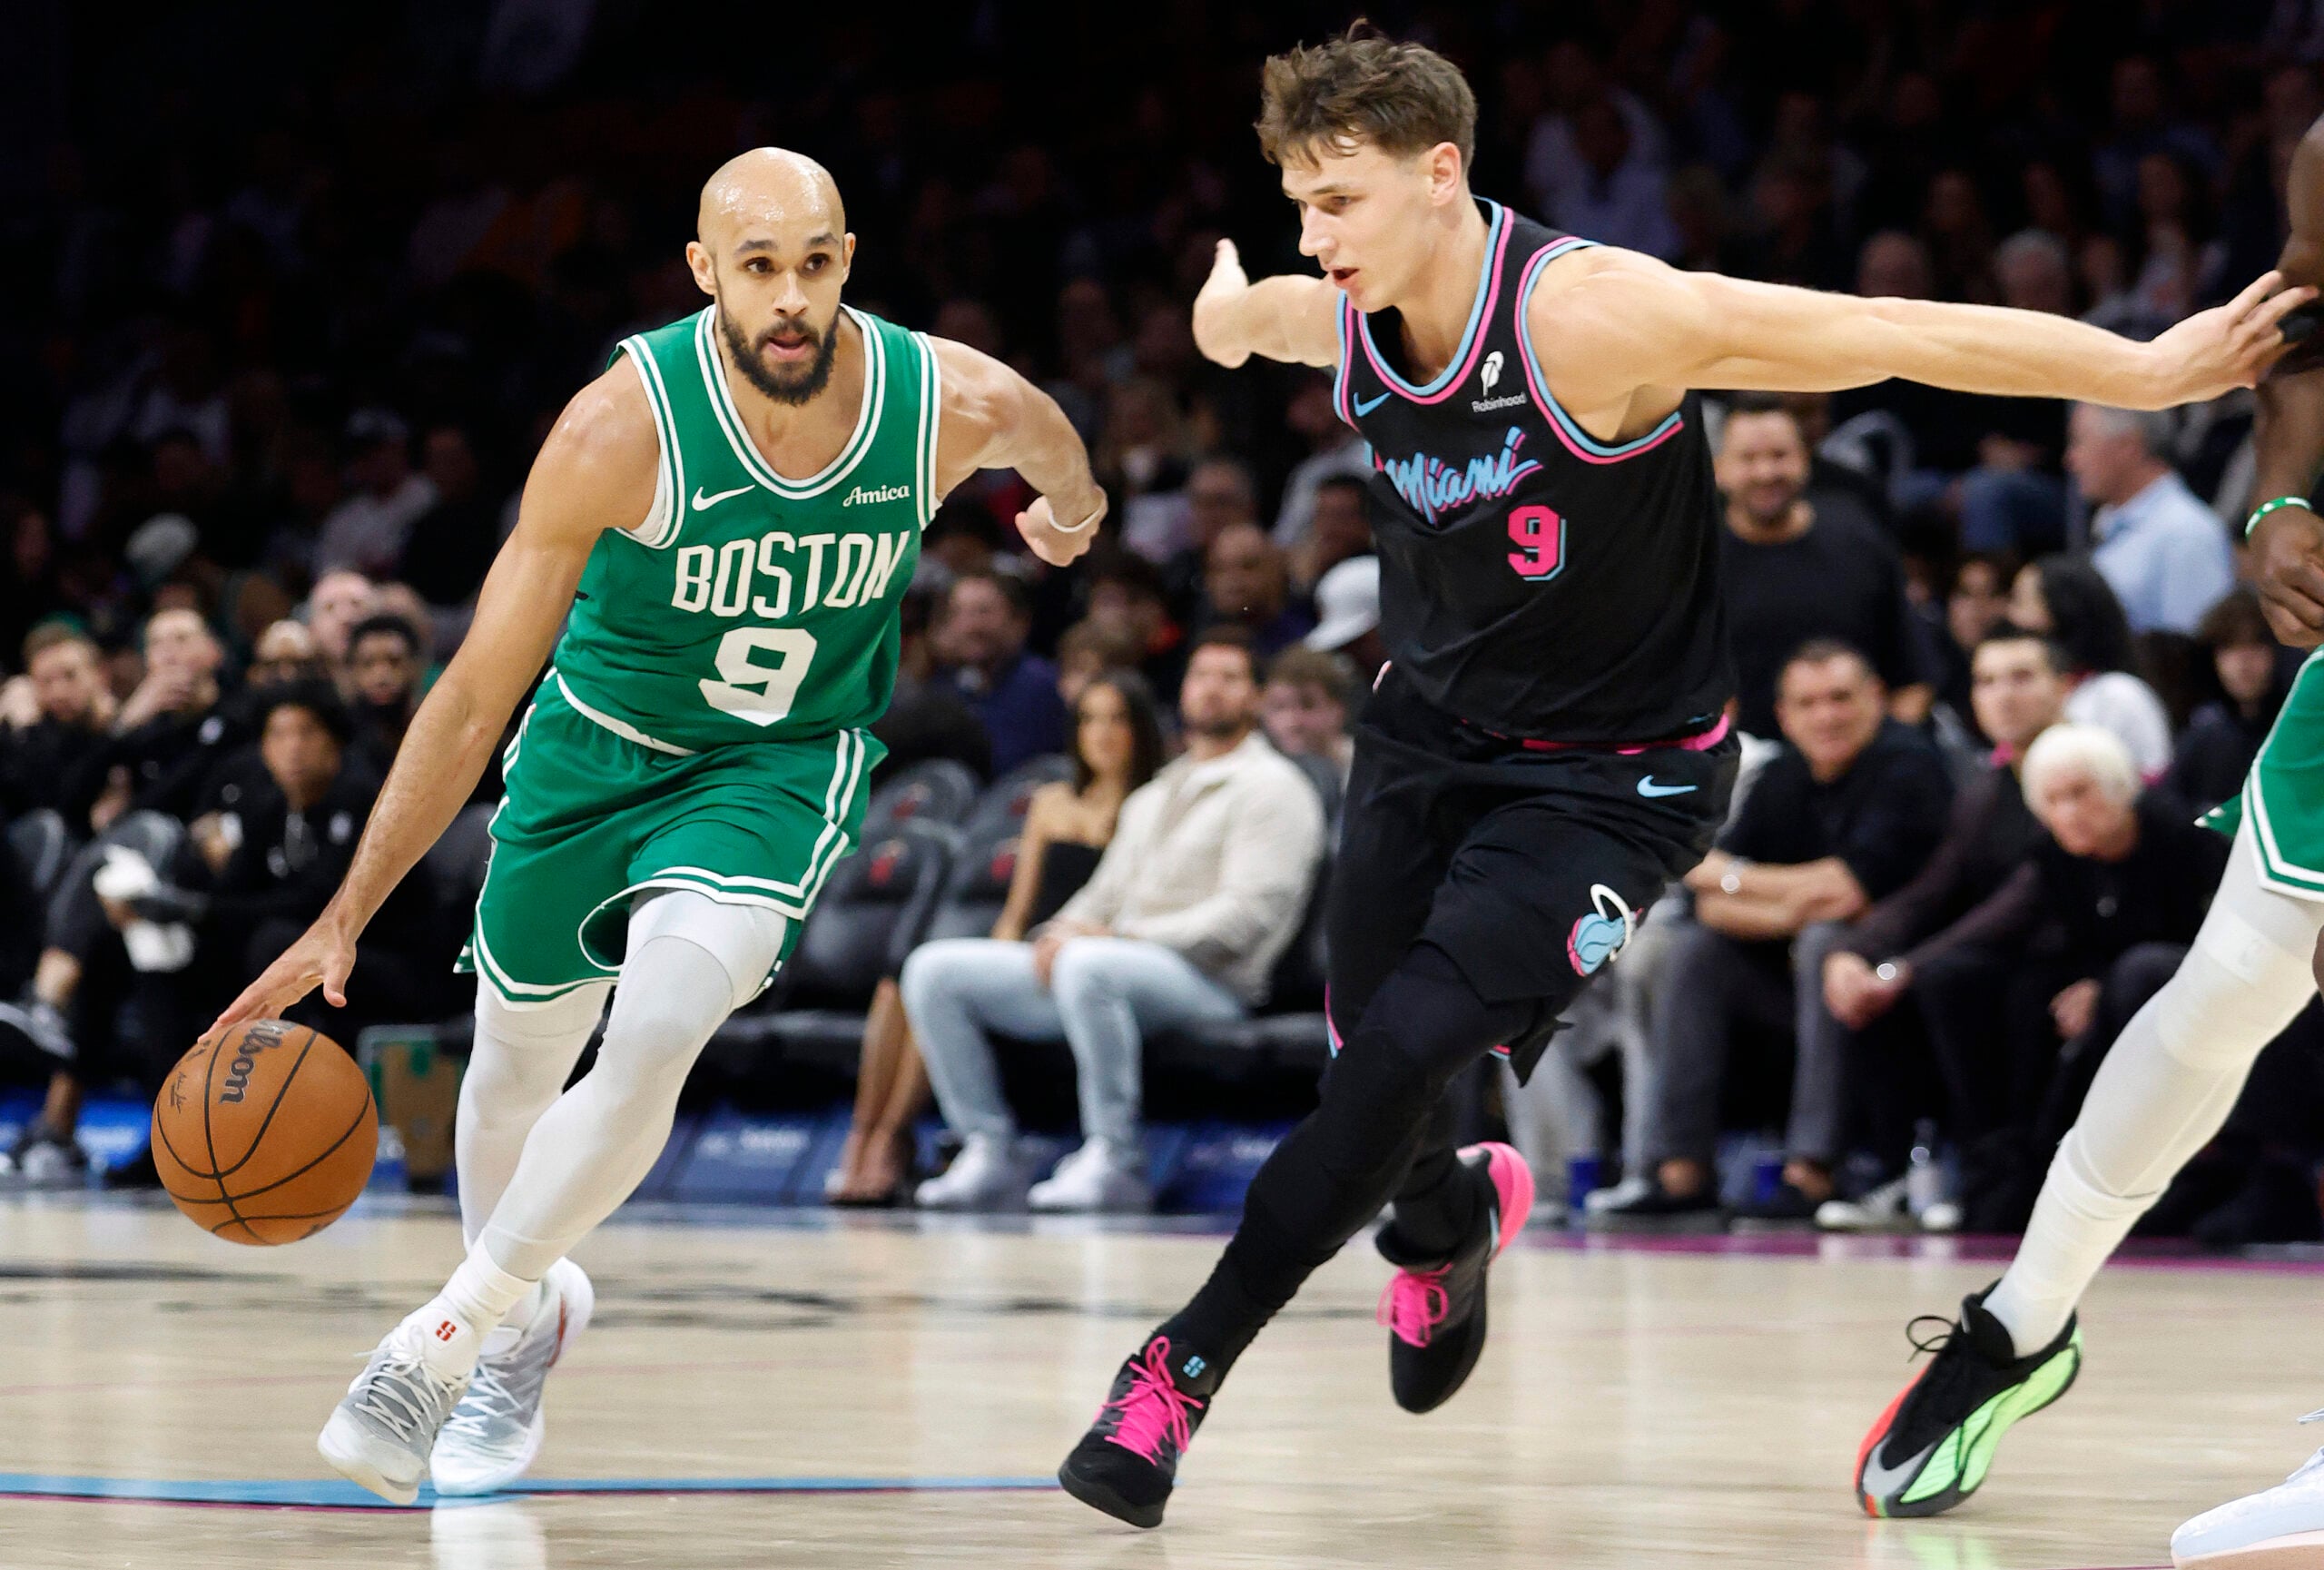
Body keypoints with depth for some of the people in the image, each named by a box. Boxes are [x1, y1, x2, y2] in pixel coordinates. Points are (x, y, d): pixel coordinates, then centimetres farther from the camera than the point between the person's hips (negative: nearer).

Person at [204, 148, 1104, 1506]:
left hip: (786, 767, 0)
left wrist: (1075, 509, 30)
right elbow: (477, 694, -25)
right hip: (597, 747, 0)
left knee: (654, 1043, -25)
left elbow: (1053, 447, 7)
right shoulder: (624, 427, -29)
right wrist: (346, 919, -28)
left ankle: (449, 1336, -8)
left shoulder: (954, 406, -23)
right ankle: (530, 1310, 49)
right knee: (519, 1072, 16)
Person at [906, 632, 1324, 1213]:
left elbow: (1245, 916, -12)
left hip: (1208, 982, -8)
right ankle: (989, 1155, -12)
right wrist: (1059, 934, 1)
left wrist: (1123, 937, -17)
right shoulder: (1152, 798, 28)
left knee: (1089, 966, -42)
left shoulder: (1270, 789, 1)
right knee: (934, 969, -5)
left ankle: (1114, 1160, -32)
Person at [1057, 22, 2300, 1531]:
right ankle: (1449, 1220, 45)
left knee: (1408, 1049, -21)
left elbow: (1896, 334, -27)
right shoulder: (1339, 318, -10)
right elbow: (1236, 311, 19)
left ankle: (1187, 1363, -10)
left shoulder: (1595, 315, -29)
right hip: (1432, 732, 6)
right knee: (1369, 1071, 8)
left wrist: (2154, 371, -26)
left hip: (1615, 772, -6)